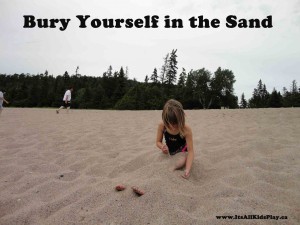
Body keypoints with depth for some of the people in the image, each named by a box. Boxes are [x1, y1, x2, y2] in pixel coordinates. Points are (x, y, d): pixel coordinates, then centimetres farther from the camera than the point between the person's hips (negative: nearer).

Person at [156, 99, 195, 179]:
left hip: (181, 150, -3)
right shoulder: (162, 126, -26)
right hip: (169, 150, 4)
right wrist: (162, 146, -36)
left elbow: (190, 150, -32)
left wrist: (187, 169, -44)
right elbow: (158, 142, -10)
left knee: (180, 163, -30)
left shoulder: (186, 129, -33)